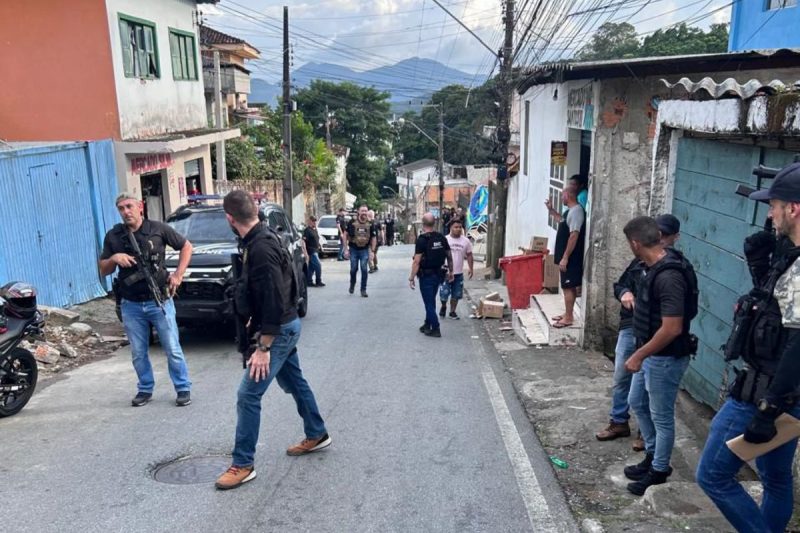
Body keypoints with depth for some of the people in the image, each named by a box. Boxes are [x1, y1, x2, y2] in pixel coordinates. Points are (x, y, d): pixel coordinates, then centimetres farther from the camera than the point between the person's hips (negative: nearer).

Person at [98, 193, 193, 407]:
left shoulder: (158, 229, -4)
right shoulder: (113, 236, 2)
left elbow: (186, 246, 7)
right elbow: (103, 271, 9)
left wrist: (178, 274, -2)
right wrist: (114, 258, -13)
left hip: (159, 301, -2)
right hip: (131, 305, 2)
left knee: (173, 349, 2)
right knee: (138, 353, 11)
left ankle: (183, 388, 15)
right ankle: (145, 389, 28)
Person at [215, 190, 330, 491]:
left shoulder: (261, 248, -26)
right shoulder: (260, 239, 5)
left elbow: (273, 301, -28)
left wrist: (263, 348, -25)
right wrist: (256, 320, 25)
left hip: (279, 331, -10)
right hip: (284, 327, 10)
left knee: (248, 396, -5)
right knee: (294, 383, 22)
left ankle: (243, 465, 6)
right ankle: (317, 435, 38)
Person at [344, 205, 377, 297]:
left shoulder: (370, 225, 0)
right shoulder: (352, 223, -5)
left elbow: (374, 238, 6)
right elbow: (345, 235, 0)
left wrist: (372, 251, -1)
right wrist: (346, 249, -5)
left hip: (364, 250, 0)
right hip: (353, 249, 0)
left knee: (364, 269, -7)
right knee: (353, 269, 4)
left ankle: (363, 290, 4)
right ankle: (352, 284, 33)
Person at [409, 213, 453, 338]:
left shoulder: (422, 239, -16)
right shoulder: (441, 237, 2)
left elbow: (417, 261, -19)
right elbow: (449, 256, 8)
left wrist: (412, 277, -14)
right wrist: (450, 272, 18)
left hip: (426, 275, -6)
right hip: (438, 274, 6)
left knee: (429, 303, 3)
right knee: (431, 301, 20)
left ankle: (435, 329, 4)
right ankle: (427, 325, 30)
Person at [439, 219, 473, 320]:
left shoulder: (465, 241, 3)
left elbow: (469, 255, 11)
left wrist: (471, 269, 6)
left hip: (459, 273, 3)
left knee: (456, 294, 9)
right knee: (444, 293, -3)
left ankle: (452, 311, 25)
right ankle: (443, 306, 25)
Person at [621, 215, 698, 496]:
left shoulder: (669, 276, -29)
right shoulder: (657, 266, 1)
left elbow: (672, 328, -29)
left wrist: (638, 356, -23)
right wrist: (635, 301, 22)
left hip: (666, 358, -10)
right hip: (650, 354, 10)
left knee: (661, 416, 8)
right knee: (637, 402, 22)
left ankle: (659, 471, 26)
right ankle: (652, 456, 39)